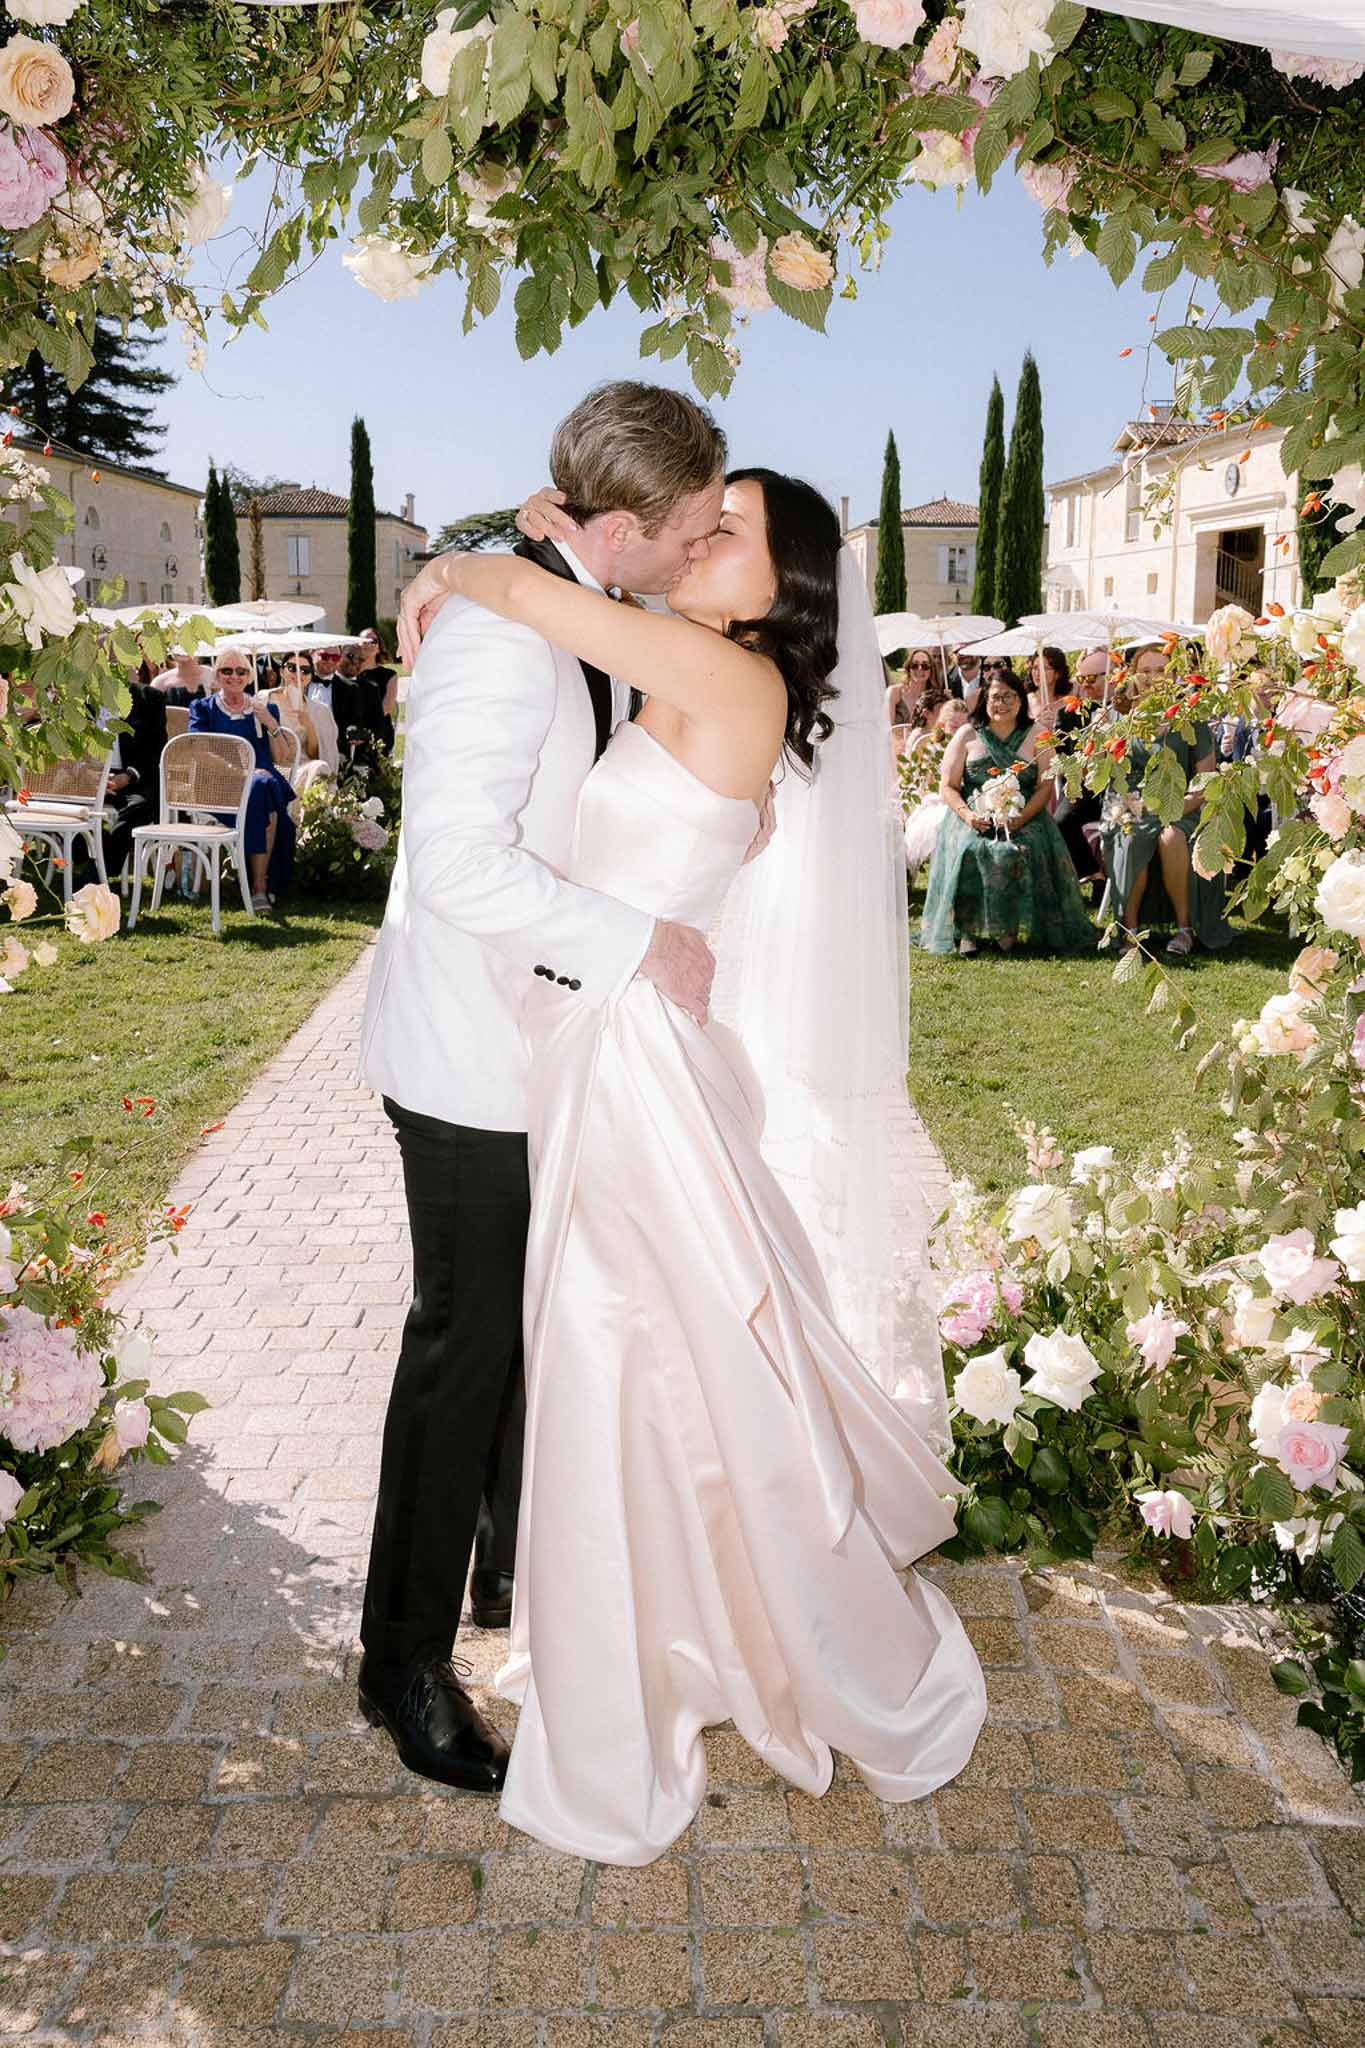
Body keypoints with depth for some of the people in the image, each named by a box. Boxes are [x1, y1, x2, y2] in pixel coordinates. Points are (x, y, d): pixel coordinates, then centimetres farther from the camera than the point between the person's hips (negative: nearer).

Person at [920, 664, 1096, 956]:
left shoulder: (1036, 736, 9)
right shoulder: (967, 736, 10)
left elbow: (1045, 786, 1)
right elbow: (947, 786, 6)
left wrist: (1021, 818, -16)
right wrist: (967, 815, -14)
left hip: (1025, 819, 0)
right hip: (974, 819, 0)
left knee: (1020, 852, -31)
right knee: (969, 852, -30)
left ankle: (1008, 928, -19)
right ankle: (968, 929, -21)